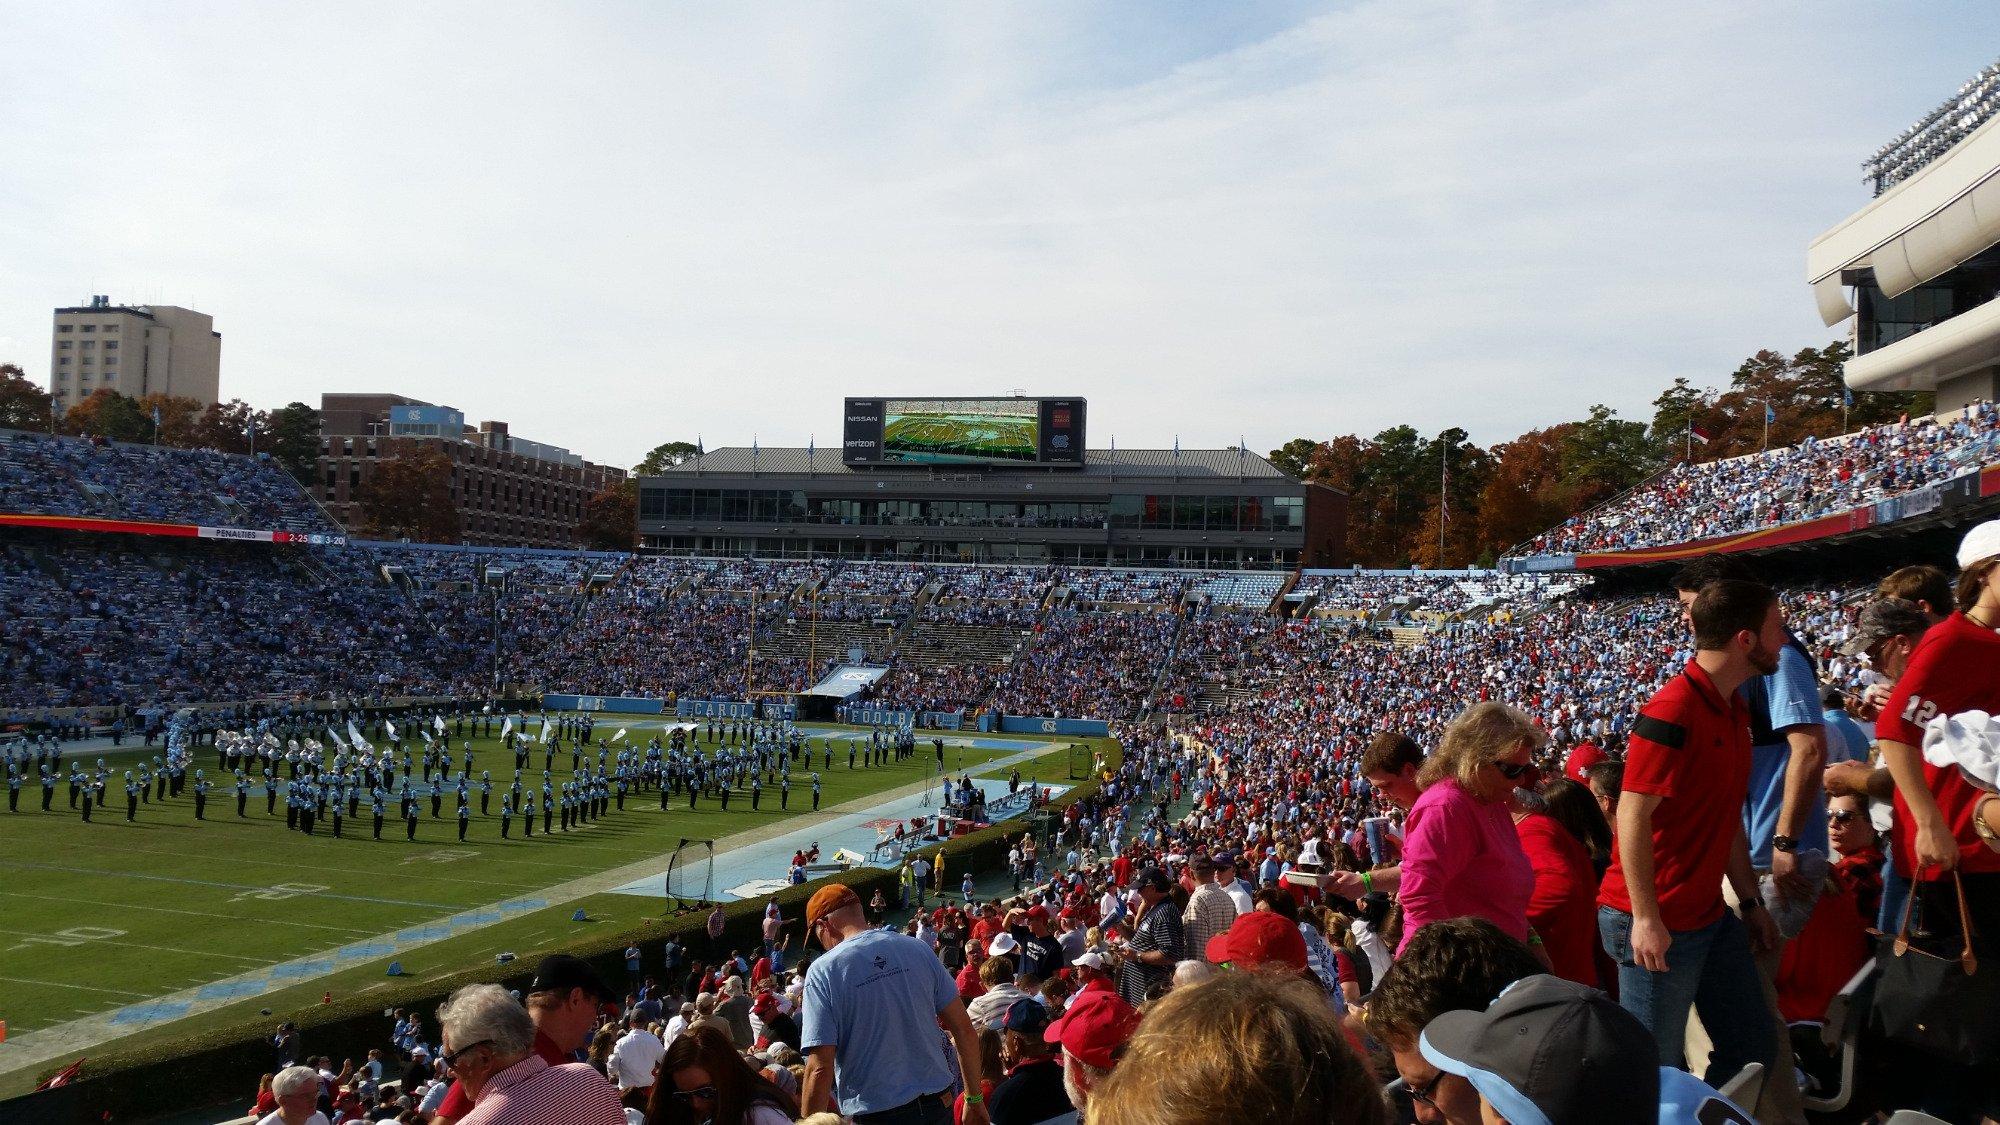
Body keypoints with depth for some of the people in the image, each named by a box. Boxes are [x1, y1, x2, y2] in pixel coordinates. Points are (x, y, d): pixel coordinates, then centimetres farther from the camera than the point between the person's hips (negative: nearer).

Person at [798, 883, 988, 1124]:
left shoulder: (822, 972, -12)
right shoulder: (918, 948, 1)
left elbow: (819, 1069, -17)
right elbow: (964, 1030, 3)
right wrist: (975, 1099, 12)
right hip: (936, 1106, 4)